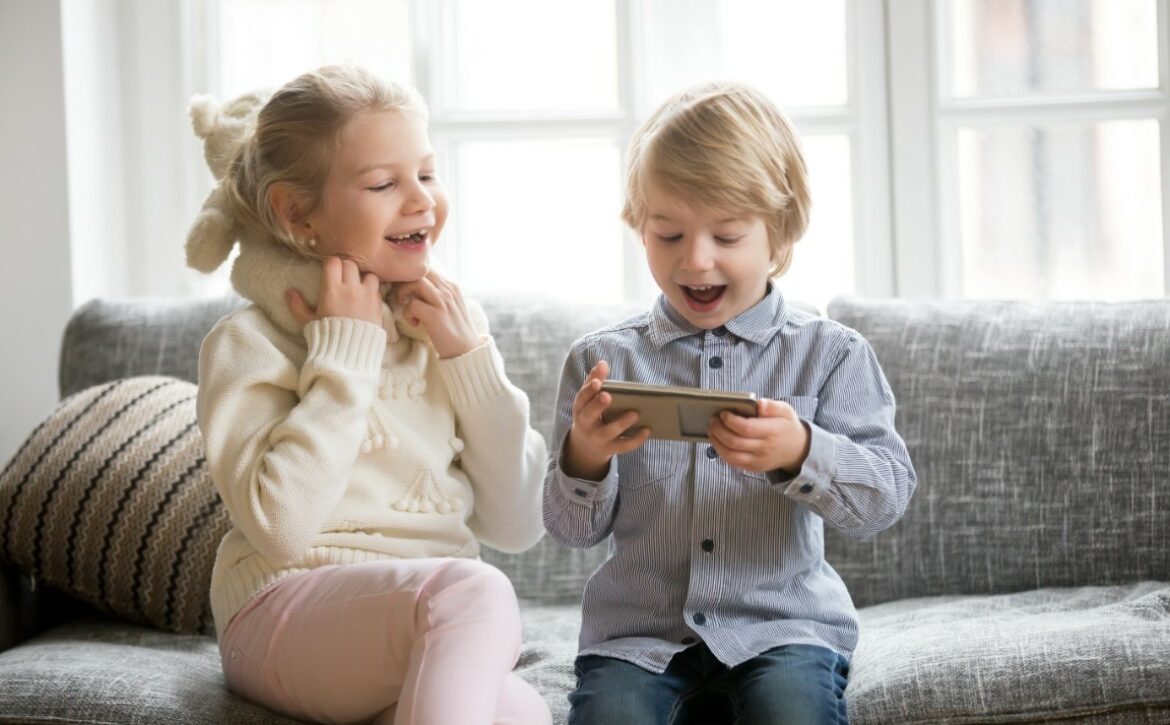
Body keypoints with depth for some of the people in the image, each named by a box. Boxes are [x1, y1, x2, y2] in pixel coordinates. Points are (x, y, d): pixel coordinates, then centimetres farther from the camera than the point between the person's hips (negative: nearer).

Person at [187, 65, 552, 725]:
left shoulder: (452, 326, 13)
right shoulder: (249, 343, -1)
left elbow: (517, 527, 8)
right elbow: (281, 526, -17)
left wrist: (469, 357, -1)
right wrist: (343, 351, -11)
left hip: (438, 623, 4)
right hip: (288, 617, -4)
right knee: (473, 590, -34)